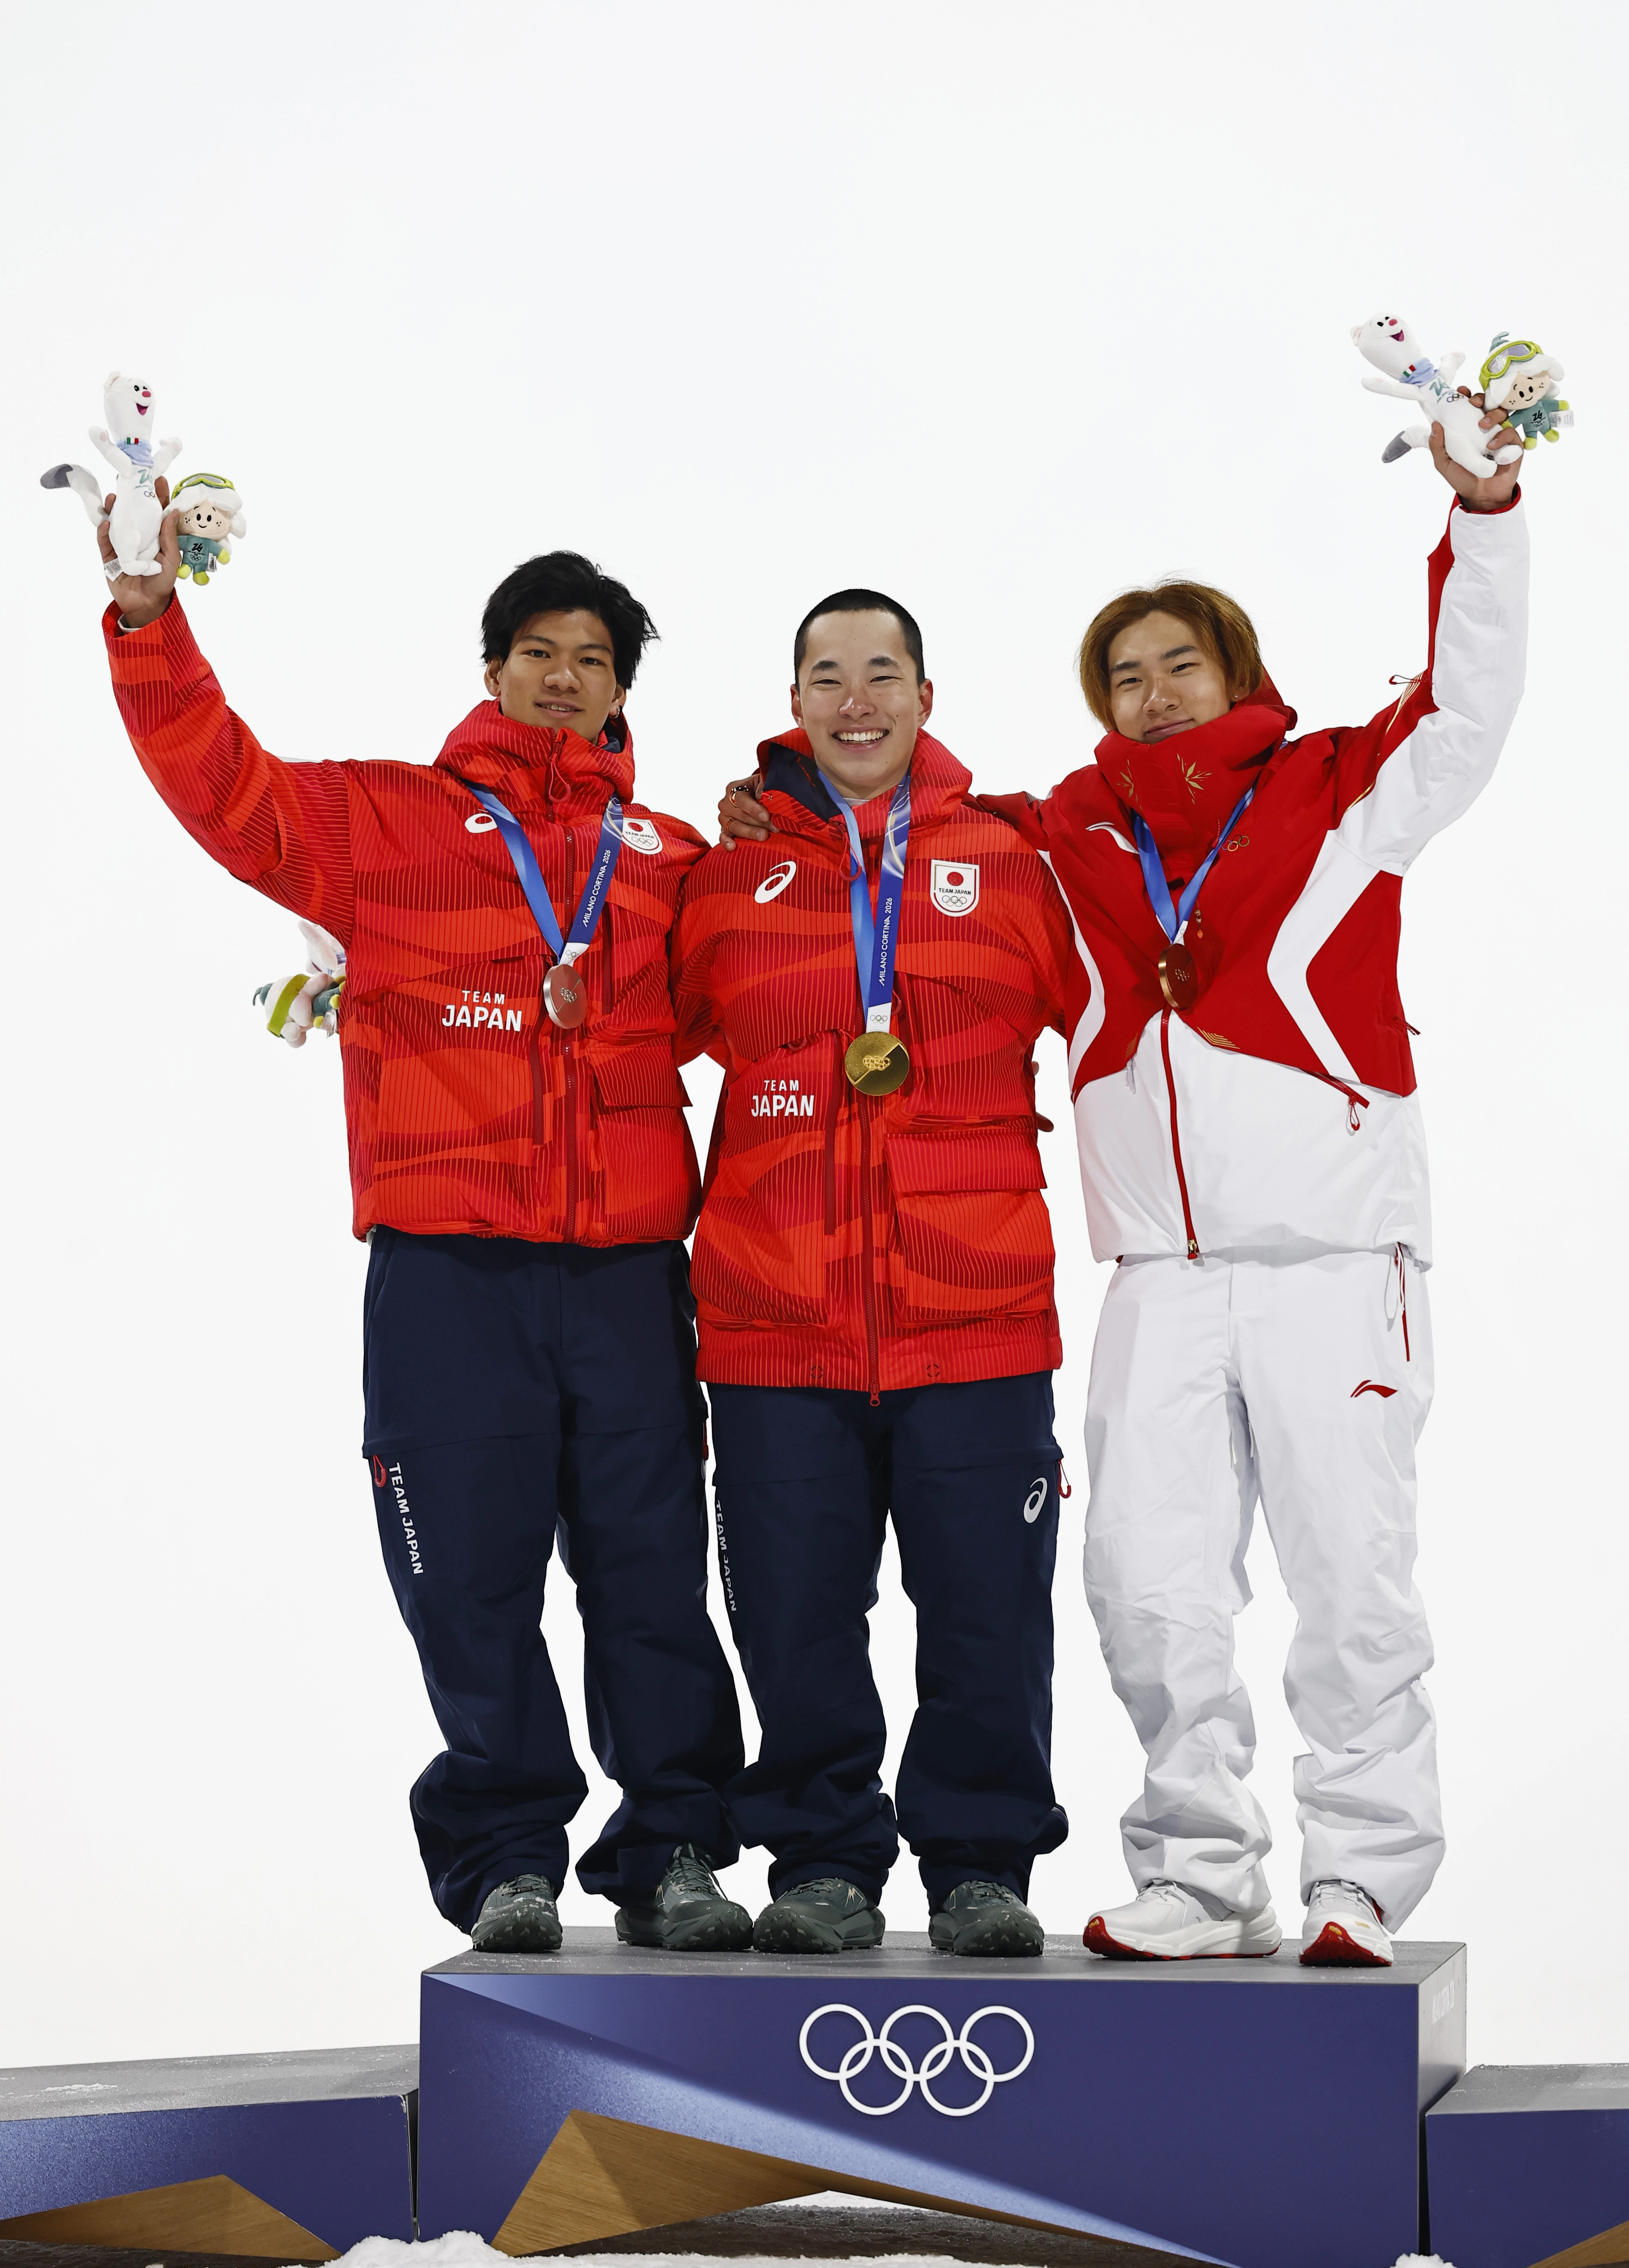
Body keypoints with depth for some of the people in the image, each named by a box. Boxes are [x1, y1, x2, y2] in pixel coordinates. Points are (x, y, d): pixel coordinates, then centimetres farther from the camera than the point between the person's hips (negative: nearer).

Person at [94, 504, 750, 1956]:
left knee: (653, 1574, 3)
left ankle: (673, 1854, 12)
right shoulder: (388, 820, 10)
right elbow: (225, 786, 1)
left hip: (630, 1267, 2)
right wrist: (151, 620, -9)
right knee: (473, 1581, 0)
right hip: (447, 1268, -2)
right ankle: (507, 1861, 11)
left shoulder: (673, 857, 17)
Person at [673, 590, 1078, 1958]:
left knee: (987, 1614, 3)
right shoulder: (723, 876, 8)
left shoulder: (1012, 865, 7)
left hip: (976, 1323, 0)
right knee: (798, 1621, 5)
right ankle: (824, 1860, 18)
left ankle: (982, 1863, 17)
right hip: (775, 1329, 1)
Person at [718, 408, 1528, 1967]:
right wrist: (778, 834, 9)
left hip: (1336, 1255, -3)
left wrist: (1481, 511, -13)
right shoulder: (1067, 837, 13)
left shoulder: (1337, 794, 5)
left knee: (1351, 1579, 0)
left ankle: (1361, 1881, 11)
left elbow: (1470, 708, -4)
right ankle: (1200, 1881, 15)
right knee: (1149, 1583, 3)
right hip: (1162, 1269, 3)